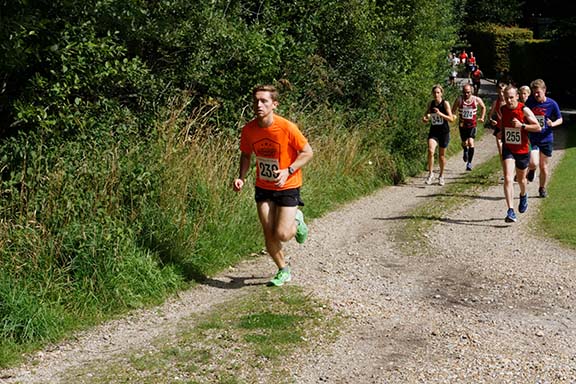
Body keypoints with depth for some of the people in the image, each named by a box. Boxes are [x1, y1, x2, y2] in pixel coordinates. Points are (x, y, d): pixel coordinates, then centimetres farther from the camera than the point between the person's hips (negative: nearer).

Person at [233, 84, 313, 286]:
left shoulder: (287, 128, -22)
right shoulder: (248, 129, -9)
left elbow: (307, 152, -11)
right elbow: (246, 154, 9)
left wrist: (288, 171, -24)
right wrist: (241, 177, -7)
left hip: (287, 187, -4)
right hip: (263, 187, 4)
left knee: (282, 235, -10)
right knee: (269, 235, 3)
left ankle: (296, 220, 25)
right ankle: (284, 271, 27)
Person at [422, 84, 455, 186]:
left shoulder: (445, 103, -8)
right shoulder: (430, 104, 3)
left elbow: (451, 119, -12)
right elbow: (426, 116, 13)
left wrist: (440, 113, -25)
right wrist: (425, 119, -11)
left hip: (444, 132, -2)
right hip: (433, 132, 2)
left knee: (442, 155, 9)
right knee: (430, 151, -22)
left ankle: (441, 175, 28)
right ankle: (430, 173, -11)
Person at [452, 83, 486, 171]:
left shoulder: (477, 100, -8)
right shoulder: (459, 99, -10)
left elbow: (483, 107, 12)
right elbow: (453, 111, 0)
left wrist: (482, 117, 4)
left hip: (472, 124, -1)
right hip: (462, 124, 1)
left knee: (470, 142, -15)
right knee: (464, 143, 11)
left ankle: (469, 162, -6)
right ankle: (465, 152, 49)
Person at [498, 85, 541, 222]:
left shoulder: (524, 110, -15)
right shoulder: (502, 109, -3)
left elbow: (538, 127, -13)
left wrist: (522, 125, -25)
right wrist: (502, 133, 2)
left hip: (522, 150, -1)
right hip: (508, 149, 1)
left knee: (521, 179, 18)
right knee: (508, 179, -16)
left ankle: (523, 196, 53)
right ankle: (510, 211, -21)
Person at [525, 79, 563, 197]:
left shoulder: (552, 104, -7)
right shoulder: (530, 102, -5)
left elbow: (560, 119, 3)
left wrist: (552, 124, -17)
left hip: (546, 139, 0)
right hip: (532, 138, 0)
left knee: (543, 167, 9)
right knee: (533, 163, -19)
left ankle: (542, 188, 32)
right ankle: (532, 170, 18)